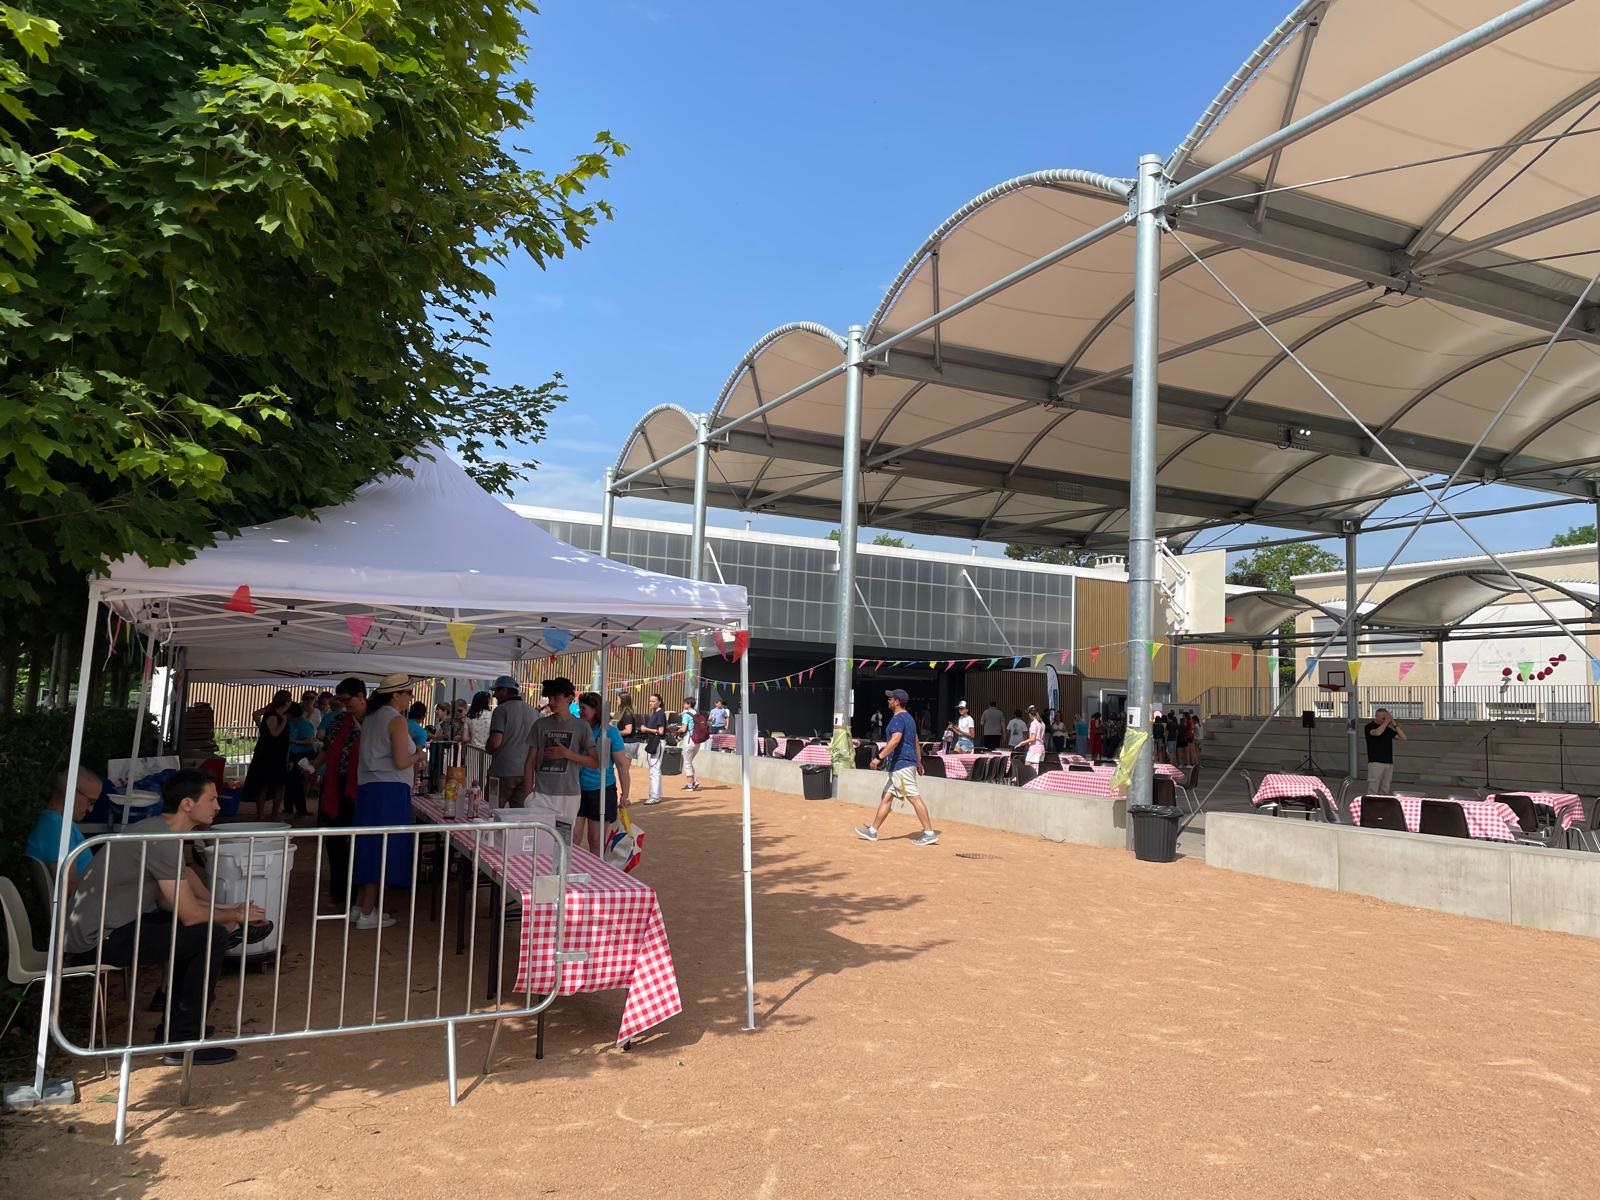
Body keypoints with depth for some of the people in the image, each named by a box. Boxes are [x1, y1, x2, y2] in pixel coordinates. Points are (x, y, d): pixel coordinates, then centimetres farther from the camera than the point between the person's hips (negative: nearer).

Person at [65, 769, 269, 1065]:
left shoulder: (156, 830, 10)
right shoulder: (162, 841, -21)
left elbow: (167, 901, 14)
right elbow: (189, 914, -20)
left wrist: (225, 911, 5)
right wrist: (233, 916, -2)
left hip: (107, 925, 10)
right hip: (98, 940, -10)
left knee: (195, 929, 19)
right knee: (212, 937, -14)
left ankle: (175, 1026, 25)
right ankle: (184, 1043, -5)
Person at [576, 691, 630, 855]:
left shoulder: (610, 732, -7)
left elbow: (622, 764, -5)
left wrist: (624, 794, -6)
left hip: (602, 790, -3)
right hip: (578, 790, 3)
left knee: (596, 841, 7)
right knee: (573, 837, 0)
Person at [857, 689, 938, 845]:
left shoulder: (898, 718, -13)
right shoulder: (908, 717, 19)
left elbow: (895, 740, -27)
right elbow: (915, 741, 24)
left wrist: (879, 757, -27)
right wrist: (918, 761, 30)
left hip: (901, 764, -11)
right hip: (902, 765, 11)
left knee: (914, 798, -10)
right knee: (886, 797, 13)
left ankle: (929, 834, -9)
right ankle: (872, 831, 19)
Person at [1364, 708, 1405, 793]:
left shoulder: (1388, 729, 13)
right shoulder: (1370, 726, -3)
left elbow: (1403, 737, 7)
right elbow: (1377, 732, -26)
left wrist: (1394, 724, 1)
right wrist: (1386, 721, -16)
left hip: (1389, 763, 6)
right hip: (1375, 762, -6)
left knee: (1385, 789, 7)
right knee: (1373, 790, -9)